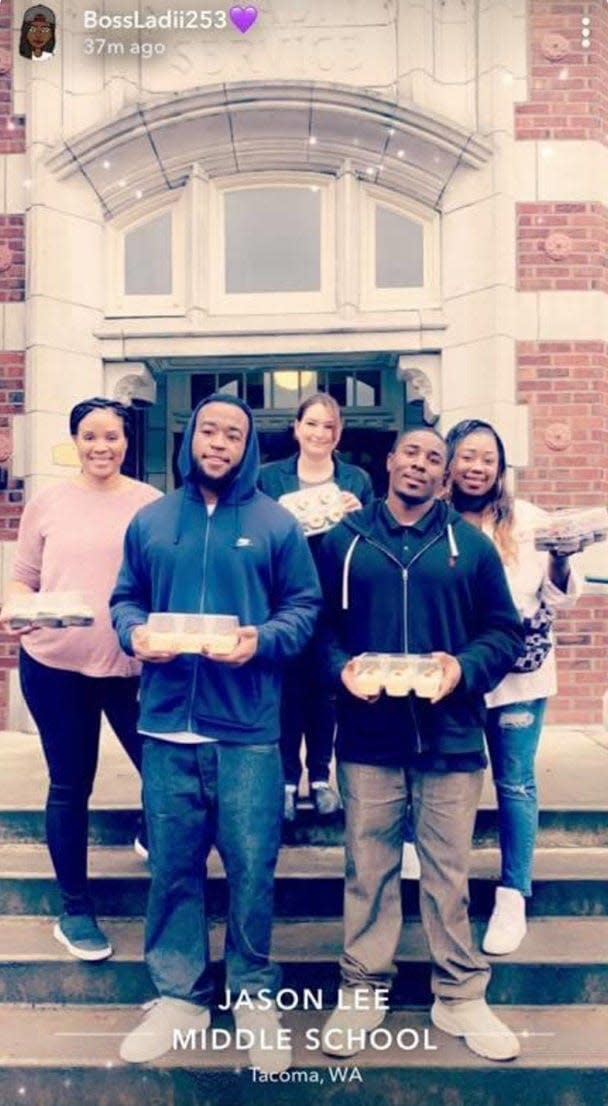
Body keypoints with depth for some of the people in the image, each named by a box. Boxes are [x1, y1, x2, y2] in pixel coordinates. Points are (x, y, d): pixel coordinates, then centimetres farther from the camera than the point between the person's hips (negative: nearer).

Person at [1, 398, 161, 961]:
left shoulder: (153, 503, 0)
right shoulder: (47, 502, 2)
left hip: (133, 663, 0)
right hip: (54, 663, 0)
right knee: (70, 785, 10)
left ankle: (149, 836, 38)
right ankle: (74, 909, 28)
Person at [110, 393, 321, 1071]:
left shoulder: (277, 524, 2)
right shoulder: (150, 522, 10)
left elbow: (305, 607, 2)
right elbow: (125, 599, 14)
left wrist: (262, 640, -16)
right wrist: (134, 632, -8)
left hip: (248, 730, -2)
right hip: (166, 725, 3)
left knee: (251, 867, 6)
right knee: (173, 865, 12)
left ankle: (253, 995, 27)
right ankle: (178, 995, 30)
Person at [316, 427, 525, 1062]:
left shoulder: (470, 544, 6)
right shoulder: (344, 540, 6)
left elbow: (503, 629, 4)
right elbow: (320, 624, 5)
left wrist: (464, 667, -13)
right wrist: (341, 669, -14)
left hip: (451, 738, 0)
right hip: (368, 738, 0)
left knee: (448, 874, 10)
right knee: (368, 870, 10)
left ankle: (460, 997, 27)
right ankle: (362, 992, 27)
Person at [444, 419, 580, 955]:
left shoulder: (527, 519, -1)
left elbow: (557, 597, -1)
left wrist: (561, 562, -19)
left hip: (518, 674, -1)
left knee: (515, 783, 6)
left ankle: (513, 896, 19)